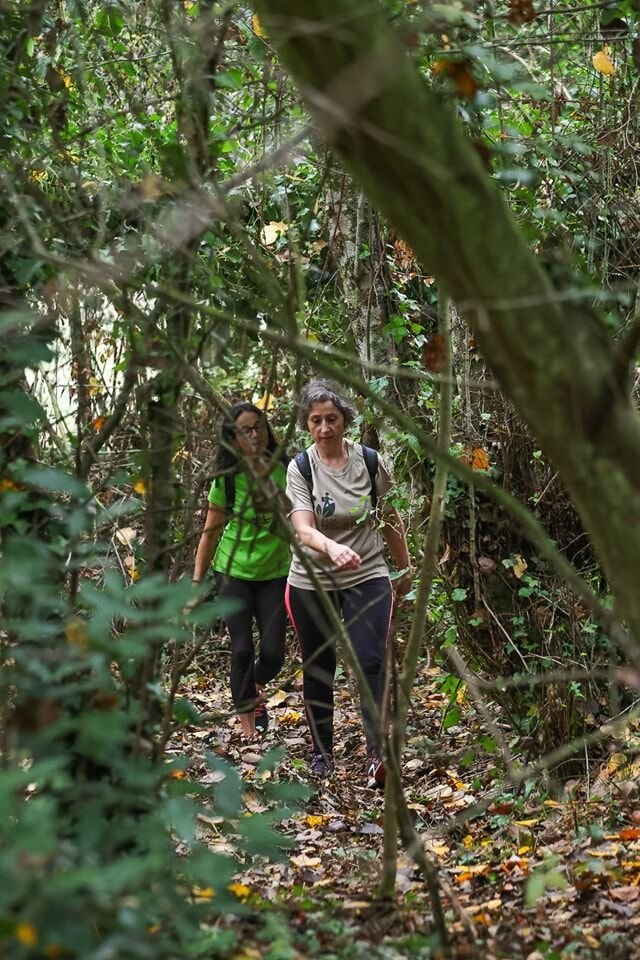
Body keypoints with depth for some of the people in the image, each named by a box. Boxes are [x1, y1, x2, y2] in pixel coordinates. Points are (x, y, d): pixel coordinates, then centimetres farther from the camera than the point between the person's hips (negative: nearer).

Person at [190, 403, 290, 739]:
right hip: (233, 573, -1)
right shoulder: (227, 479, -9)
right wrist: (197, 582, -2)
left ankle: (254, 689, 33)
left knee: (273, 653, -2)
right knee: (242, 650, -3)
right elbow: (211, 534, -1)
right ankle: (247, 725, 15)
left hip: (275, 574, 1)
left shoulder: (286, 471, -6)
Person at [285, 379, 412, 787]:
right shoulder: (300, 468, -9)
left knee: (371, 662, -15)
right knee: (317, 668, 9)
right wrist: (332, 548, -43)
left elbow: (390, 517, 9)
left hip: (367, 577, 0)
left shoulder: (370, 461, -4)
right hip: (312, 582, 0)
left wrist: (405, 567, 16)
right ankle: (322, 751, 25)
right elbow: (303, 530, -22)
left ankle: (378, 754, -19)